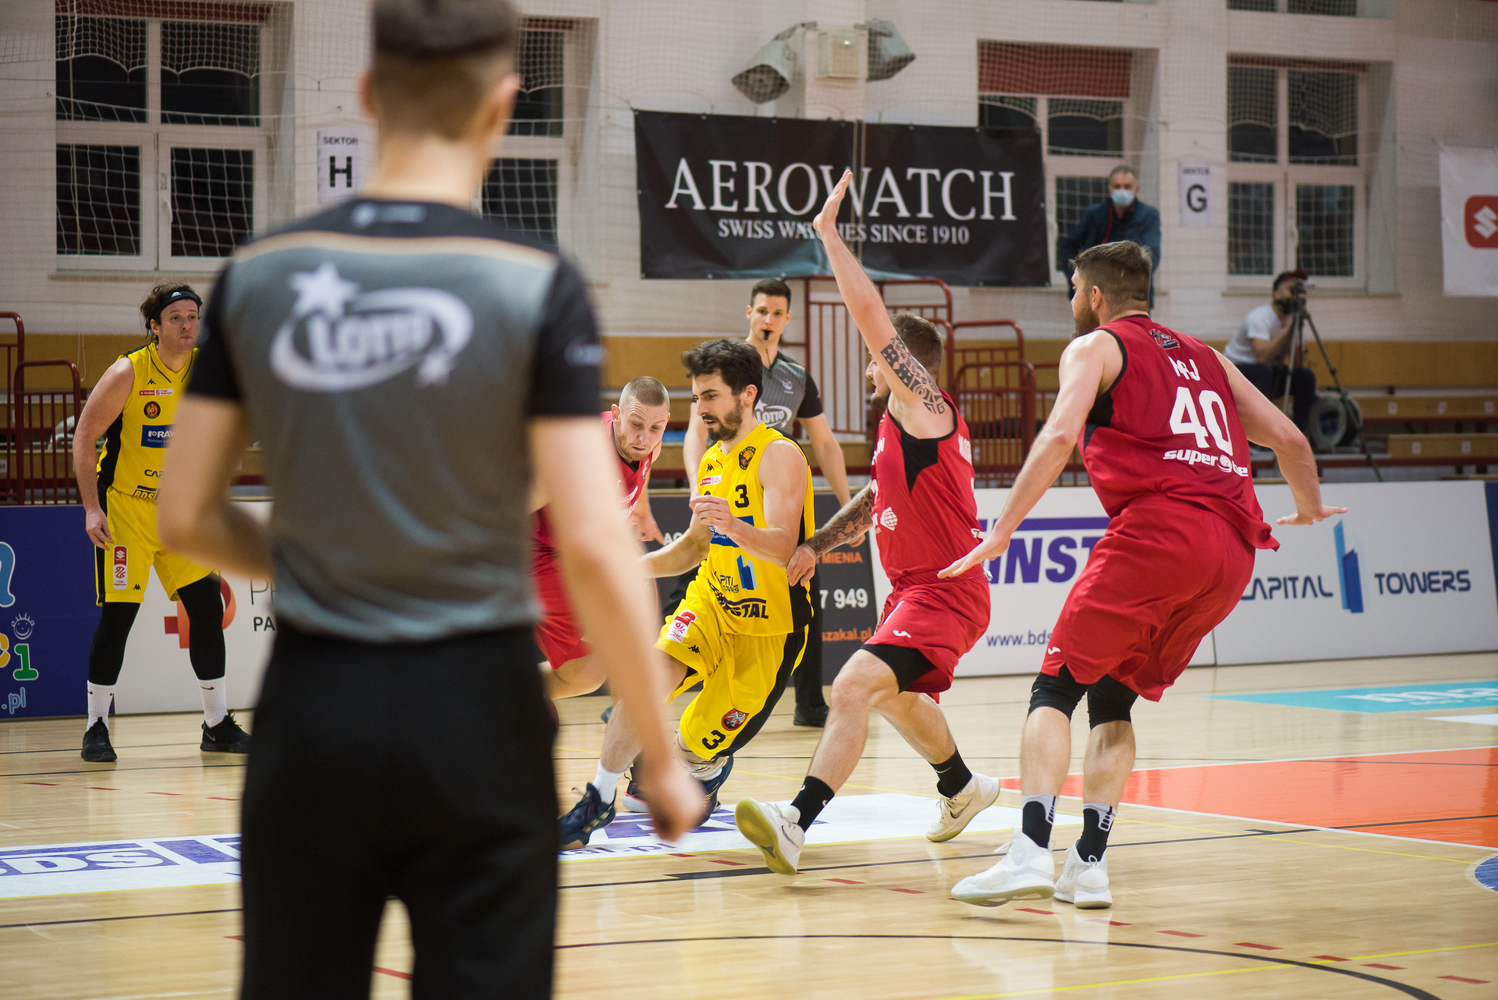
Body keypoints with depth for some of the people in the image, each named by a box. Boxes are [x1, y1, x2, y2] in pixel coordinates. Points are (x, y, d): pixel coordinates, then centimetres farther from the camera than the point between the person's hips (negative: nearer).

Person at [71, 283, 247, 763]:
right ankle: (97, 727, 1)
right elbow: (84, 438, -13)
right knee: (118, 612, -10)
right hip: (124, 506, -5)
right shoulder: (129, 373, -16)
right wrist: (91, 508, -20)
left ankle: (218, 724, 11)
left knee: (208, 606, 1)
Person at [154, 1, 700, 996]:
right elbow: (592, 546, -15)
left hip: (311, 704, 3)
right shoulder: (534, 283, -11)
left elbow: (186, 517, 4)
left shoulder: (259, 275, -1)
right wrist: (662, 755, -5)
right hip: (473, 708, -3)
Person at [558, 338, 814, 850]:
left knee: (694, 749, -2)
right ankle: (599, 800, -10)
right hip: (712, 601, 6)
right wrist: (637, 566, 3)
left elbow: (782, 549, -30)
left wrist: (732, 524, -49)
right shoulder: (711, 461, 7)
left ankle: (709, 771, 36)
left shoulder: (778, 456, -17)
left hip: (768, 626, -6)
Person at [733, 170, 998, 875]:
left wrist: (829, 232, -15)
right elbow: (878, 496, 30)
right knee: (896, 698, 30)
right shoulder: (902, 426, 16)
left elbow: (869, 314, -20)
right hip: (914, 587, 11)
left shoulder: (923, 409, -12)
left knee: (855, 686, -26)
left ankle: (796, 821, -39)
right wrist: (818, 544, 19)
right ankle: (964, 788, 54)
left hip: (942, 592, -11)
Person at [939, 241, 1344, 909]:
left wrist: (1002, 530, -9)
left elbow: (1060, 437, -8)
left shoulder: (1095, 348, 11)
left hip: (1157, 530, -6)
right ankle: (1088, 865, 7)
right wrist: (1310, 507, 48)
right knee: (1113, 699, 17)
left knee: (1057, 687, -2)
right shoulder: (1203, 357, 29)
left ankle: (1032, 850, -19)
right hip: (1233, 551, 6)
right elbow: (1289, 439, 29)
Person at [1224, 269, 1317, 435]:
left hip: (1267, 373, 8)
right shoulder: (1260, 316, -23)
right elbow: (1262, 356, -38)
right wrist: (1286, 328, -32)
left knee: (1305, 377, -9)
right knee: (1263, 371, -37)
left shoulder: (1290, 317, 1)